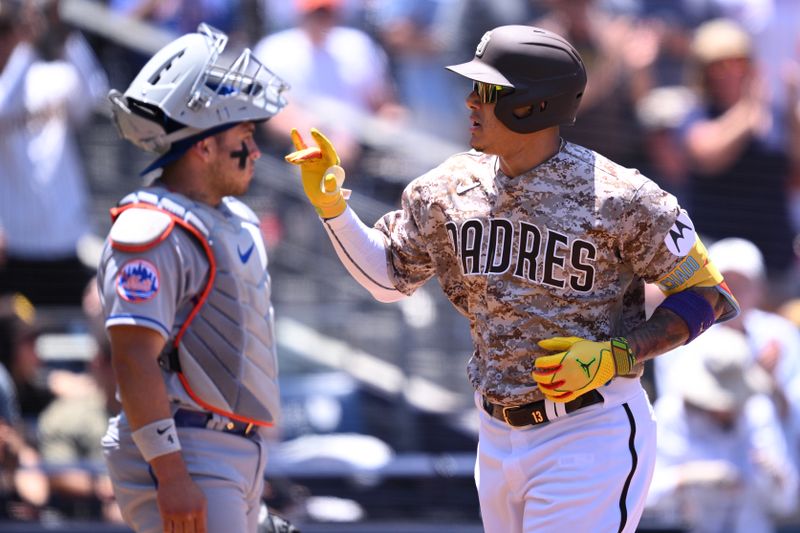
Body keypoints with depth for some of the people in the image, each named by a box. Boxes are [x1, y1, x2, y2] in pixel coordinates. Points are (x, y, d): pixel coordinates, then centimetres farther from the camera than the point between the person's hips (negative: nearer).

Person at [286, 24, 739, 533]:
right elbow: (388, 277, 14)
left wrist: (613, 357, -20)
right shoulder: (451, 188, 2)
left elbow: (707, 294, -9)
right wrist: (330, 203, 0)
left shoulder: (619, 198, -16)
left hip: (590, 435, -7)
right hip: (498, 435, 7)